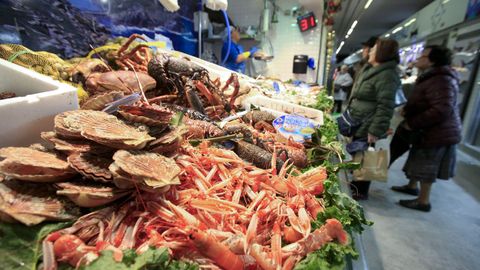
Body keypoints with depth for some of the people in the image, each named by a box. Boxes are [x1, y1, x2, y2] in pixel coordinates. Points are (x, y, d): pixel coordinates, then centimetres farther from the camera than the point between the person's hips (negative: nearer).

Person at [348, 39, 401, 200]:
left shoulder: (387, 75, -19)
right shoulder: (369, 69, 12)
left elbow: (385, 107, -24)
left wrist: (375, 131, -25)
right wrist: (350, 117, 24)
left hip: (367, 128, -9)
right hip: (358, 125, 9)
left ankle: (361, 191, 20)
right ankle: (356, 183, 37)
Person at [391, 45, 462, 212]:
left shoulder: (440, 80, -24)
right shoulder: (432, 78, 13)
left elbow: (442, 110, -32)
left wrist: (412, 123, -25)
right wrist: (408, 109, 6)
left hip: (437, 132, -10)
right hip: (429, 130, 10)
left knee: (426, 167, 2)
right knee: (420, 163, 23)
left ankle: (423, 202, 17)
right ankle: (412, 186, 41)